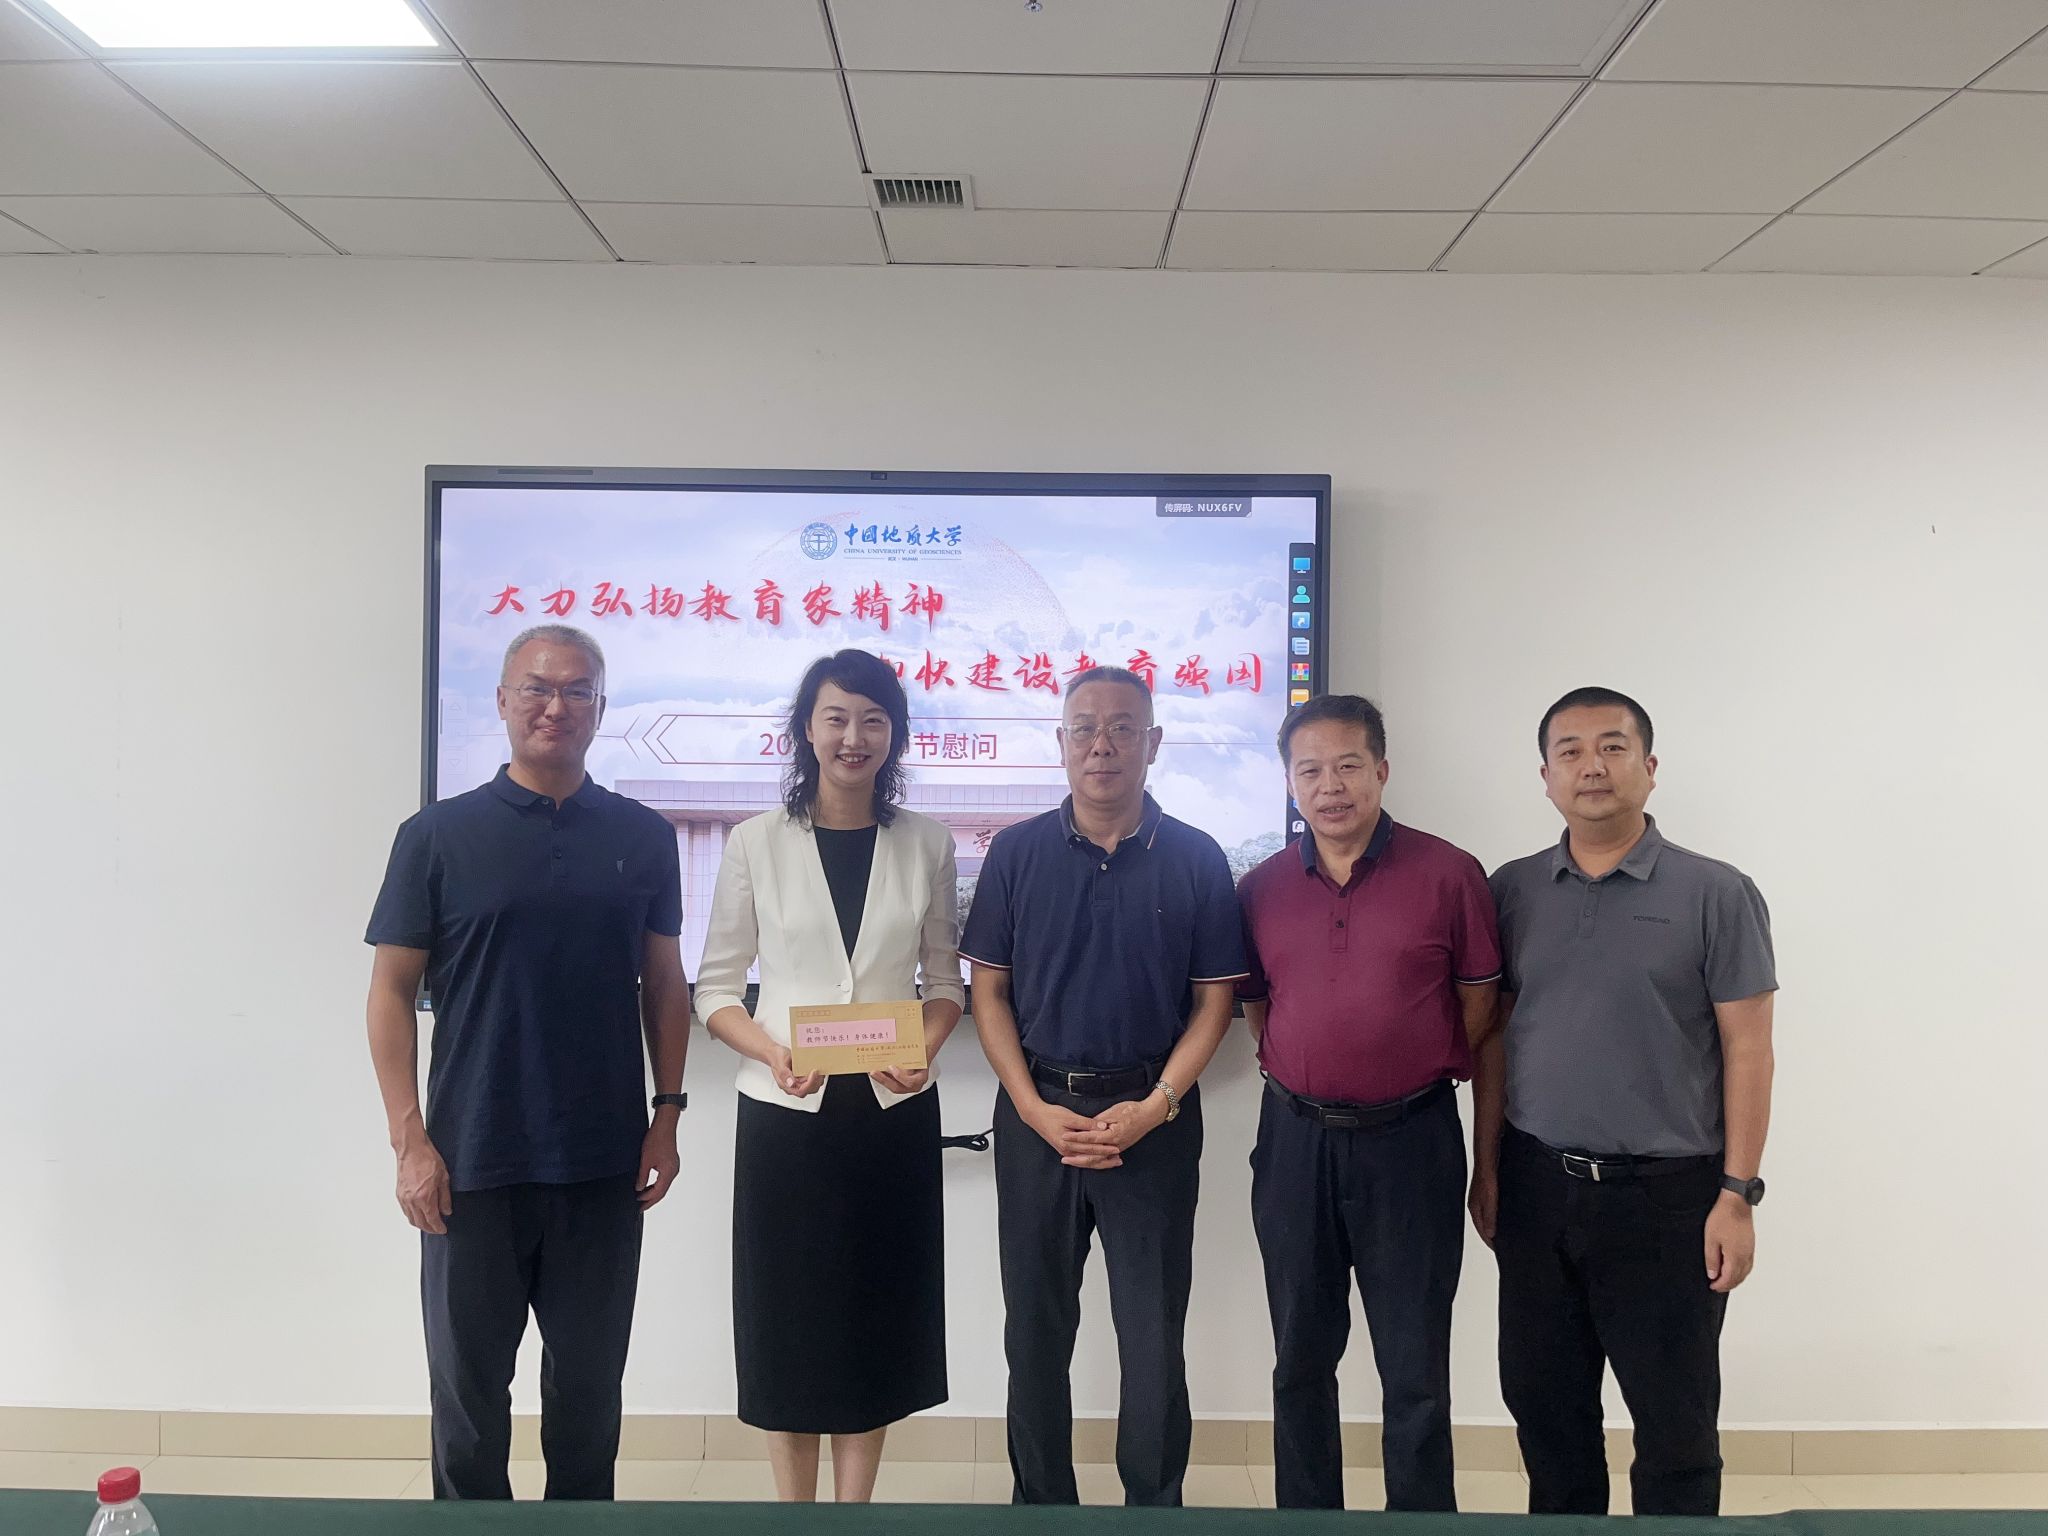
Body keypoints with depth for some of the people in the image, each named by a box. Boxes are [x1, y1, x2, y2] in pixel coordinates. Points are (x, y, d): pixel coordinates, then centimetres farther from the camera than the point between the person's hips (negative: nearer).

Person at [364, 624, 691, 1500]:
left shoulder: (643, 837, 4)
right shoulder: (438, 836, -2)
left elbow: (664, 983, 8)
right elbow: (392, 993, -1)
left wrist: (667, 1115, 2)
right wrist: (409, 1141, -7)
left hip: (604, 1165, 2)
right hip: (472, 1165, -1)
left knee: (588, 1385, 14)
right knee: (469, 1387, 12)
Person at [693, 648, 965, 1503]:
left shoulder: (927, 845, 2)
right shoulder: (757, 842, -1)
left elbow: (945, 979, 8)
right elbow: (715, 988, 1)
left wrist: (924, 1050, -12)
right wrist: (773, 1052, -17)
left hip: (894, 1111, 1)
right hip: (784, 1112, -1)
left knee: (876, 1314, 10)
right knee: (788, 1318, 8)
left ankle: (855, 1503, 27)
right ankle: (794, 1504, 25)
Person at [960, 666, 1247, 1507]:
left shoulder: (1196, 859, -2)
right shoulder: (1015, 852, 0)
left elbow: (1213, 1000, 1)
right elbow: (988, 990, 2)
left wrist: (1153, 1107, -11)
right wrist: (1035, 1108, -9)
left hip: (1154, 1118, -1)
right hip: (1037, 1113, 1)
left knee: (1153, 1334, 6)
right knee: (1035, 1328, 11)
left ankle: (1155, 1503, 25)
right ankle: (1039, 1499, 28)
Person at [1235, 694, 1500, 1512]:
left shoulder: (1449, 873, -7)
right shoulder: (1262, 888, 3)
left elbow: (1480, 1002, 0)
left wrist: (1417, 1071, 3)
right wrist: (1304, 1070, 8)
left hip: (1410, 1137, -3)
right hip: (1294, 1138, 3)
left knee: (1415, 1371, 6)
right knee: (1301, 1360, 15)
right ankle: (1304, 1513, 30)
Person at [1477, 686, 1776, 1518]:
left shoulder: (1715, 893, -5)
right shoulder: (1513, 890, 5)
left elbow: (1747, 1049, -5)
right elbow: (1495, 1033, 9)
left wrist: (1737, 1193, -9)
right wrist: (1486, 1167, 8)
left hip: (1667, 1193, -3)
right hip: (1536, 1185, 3)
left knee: (1676, 1418, 9)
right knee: (1544, 1404, 14)